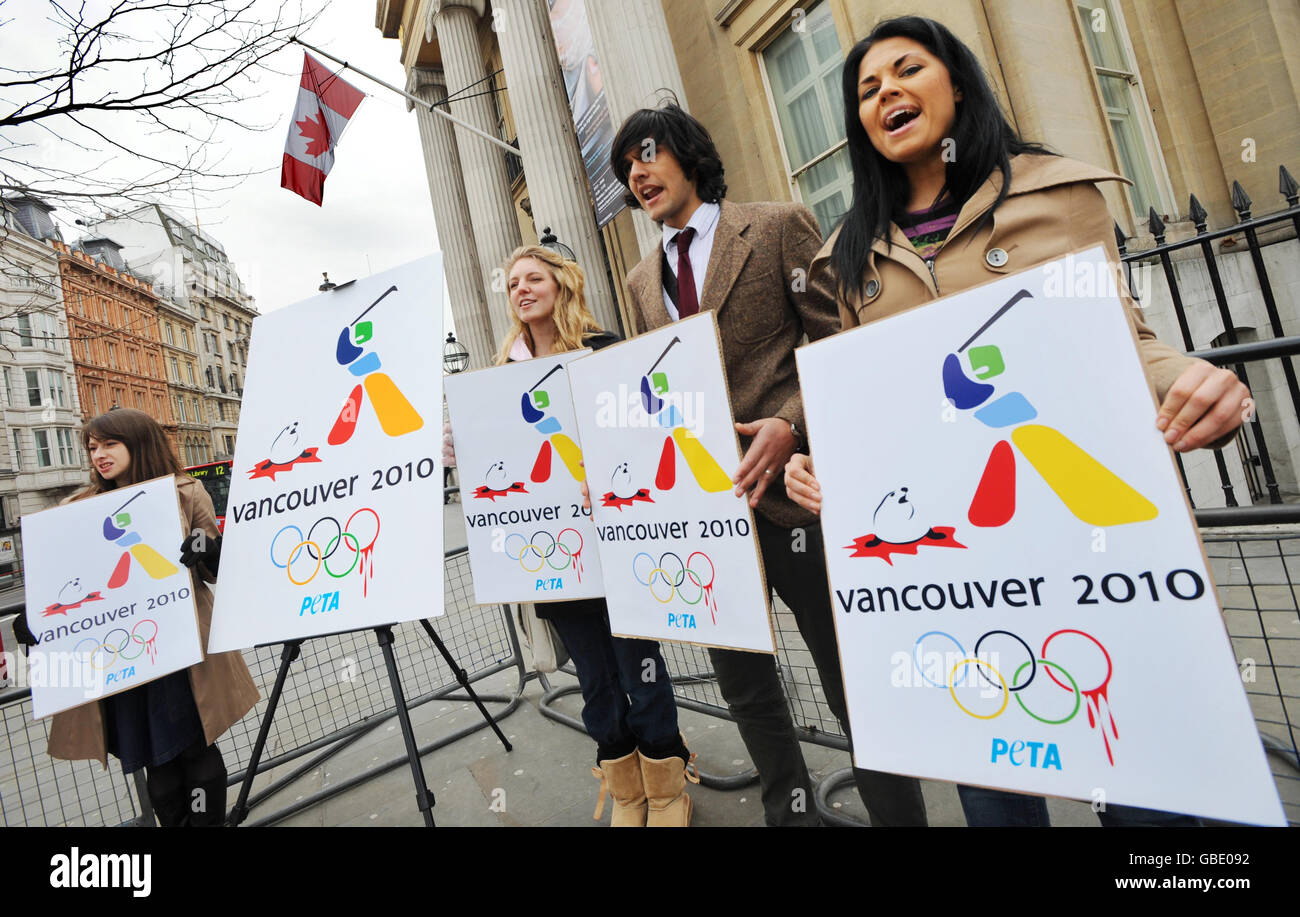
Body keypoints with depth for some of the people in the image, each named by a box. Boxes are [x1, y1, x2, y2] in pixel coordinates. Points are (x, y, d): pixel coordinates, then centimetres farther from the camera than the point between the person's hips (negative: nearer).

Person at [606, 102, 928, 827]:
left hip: (785, 487, -5)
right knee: (746, 689, 17)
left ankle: (899, 813, 26)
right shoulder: (643, 280, 18)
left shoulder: (780, 226, 1)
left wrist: (791, 422, -19)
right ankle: (792, 811, 37)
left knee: (851, 680, 3)